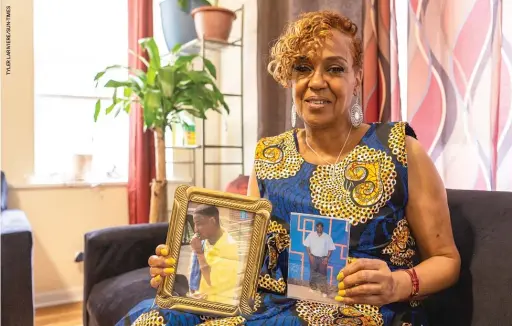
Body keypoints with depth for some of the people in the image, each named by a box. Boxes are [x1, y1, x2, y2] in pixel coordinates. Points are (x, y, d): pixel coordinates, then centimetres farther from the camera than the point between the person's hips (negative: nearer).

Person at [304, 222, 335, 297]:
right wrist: (310, 255, -8)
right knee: (313, 273, 13)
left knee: (323, 274, 2)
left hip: (323, 258, -1)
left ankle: (324, 291, 8)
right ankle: (313, 287, 30)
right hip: (313, 257, 1)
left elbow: (330, 249, -3)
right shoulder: (311, 235, -4)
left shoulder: (327, 237, -6)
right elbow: (307, 246, 0)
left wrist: (327, 258, -10)